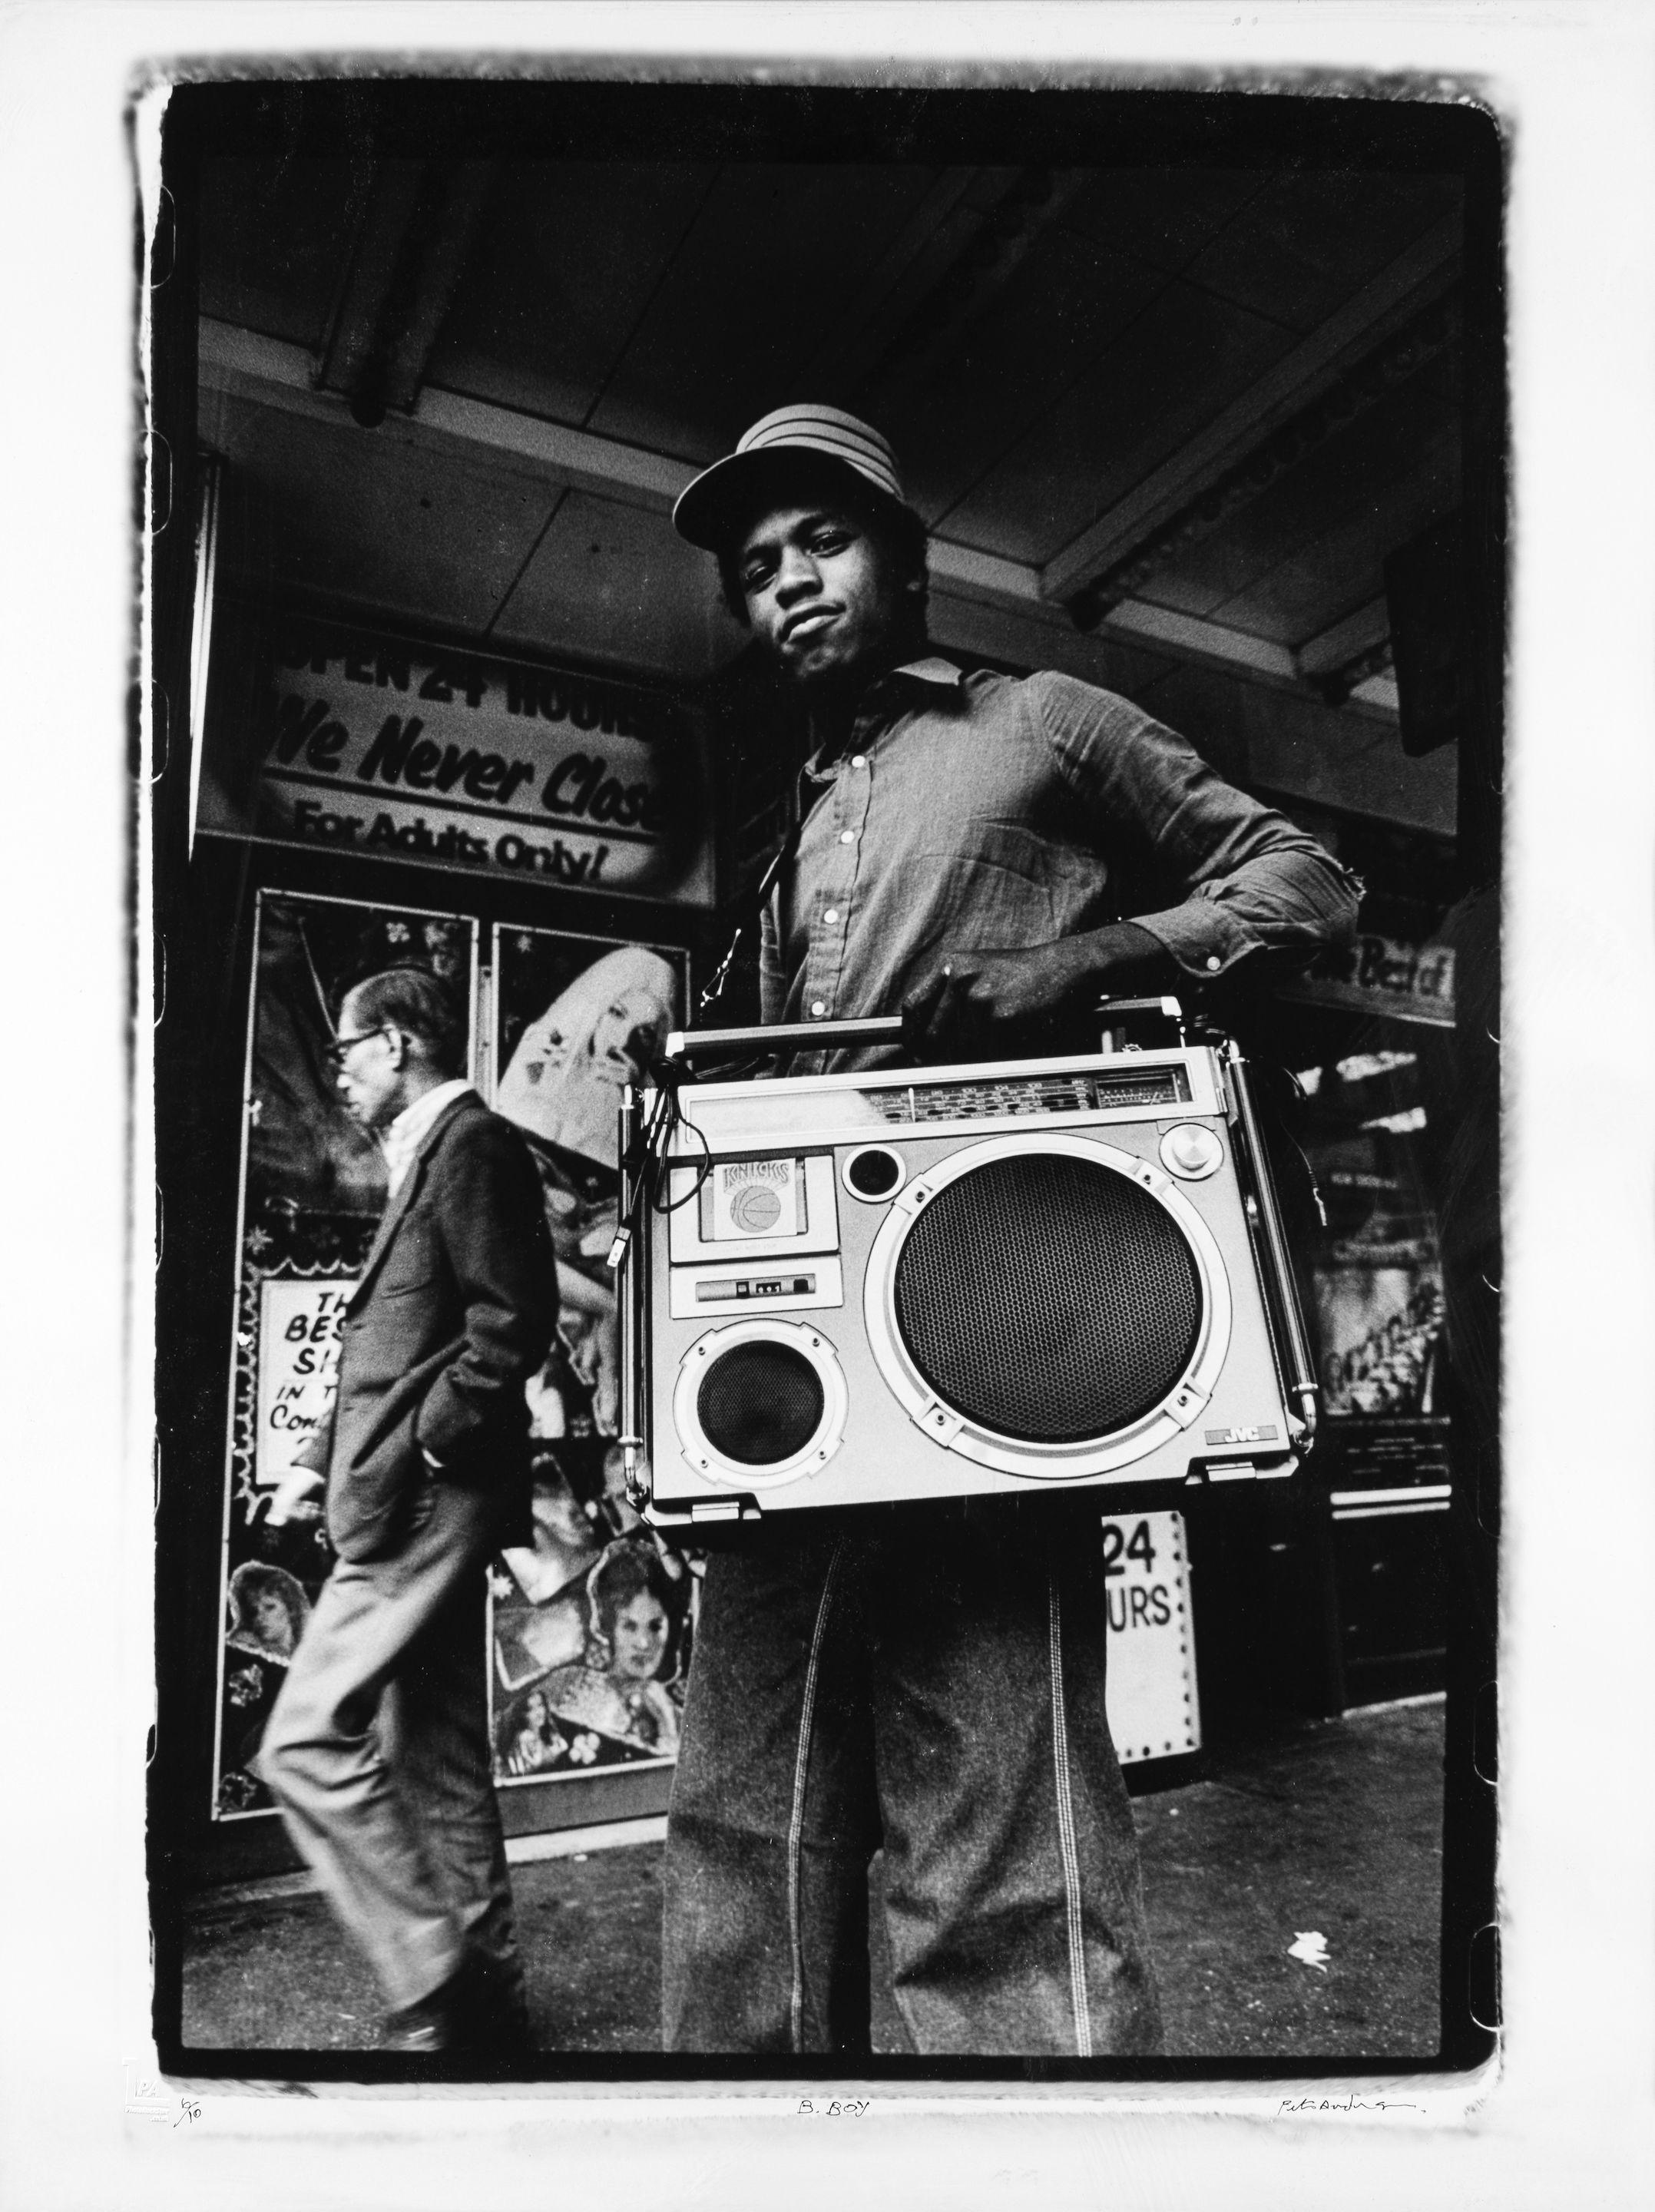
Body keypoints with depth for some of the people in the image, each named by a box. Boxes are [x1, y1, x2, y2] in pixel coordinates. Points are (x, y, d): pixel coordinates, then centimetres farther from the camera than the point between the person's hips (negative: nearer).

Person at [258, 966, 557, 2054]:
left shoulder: (472, 1142, -10)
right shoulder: (430, 1151, 19)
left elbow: (515, 1323, -18)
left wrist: (417, 1441, -17)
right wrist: (326, 1454, 14)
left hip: (427, 1500, -10)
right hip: (419, 1504, 10)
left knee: (307, 1745, -7)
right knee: (435, 1761, 15)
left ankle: (443, 1991, 3)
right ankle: (484, 1997, 26)